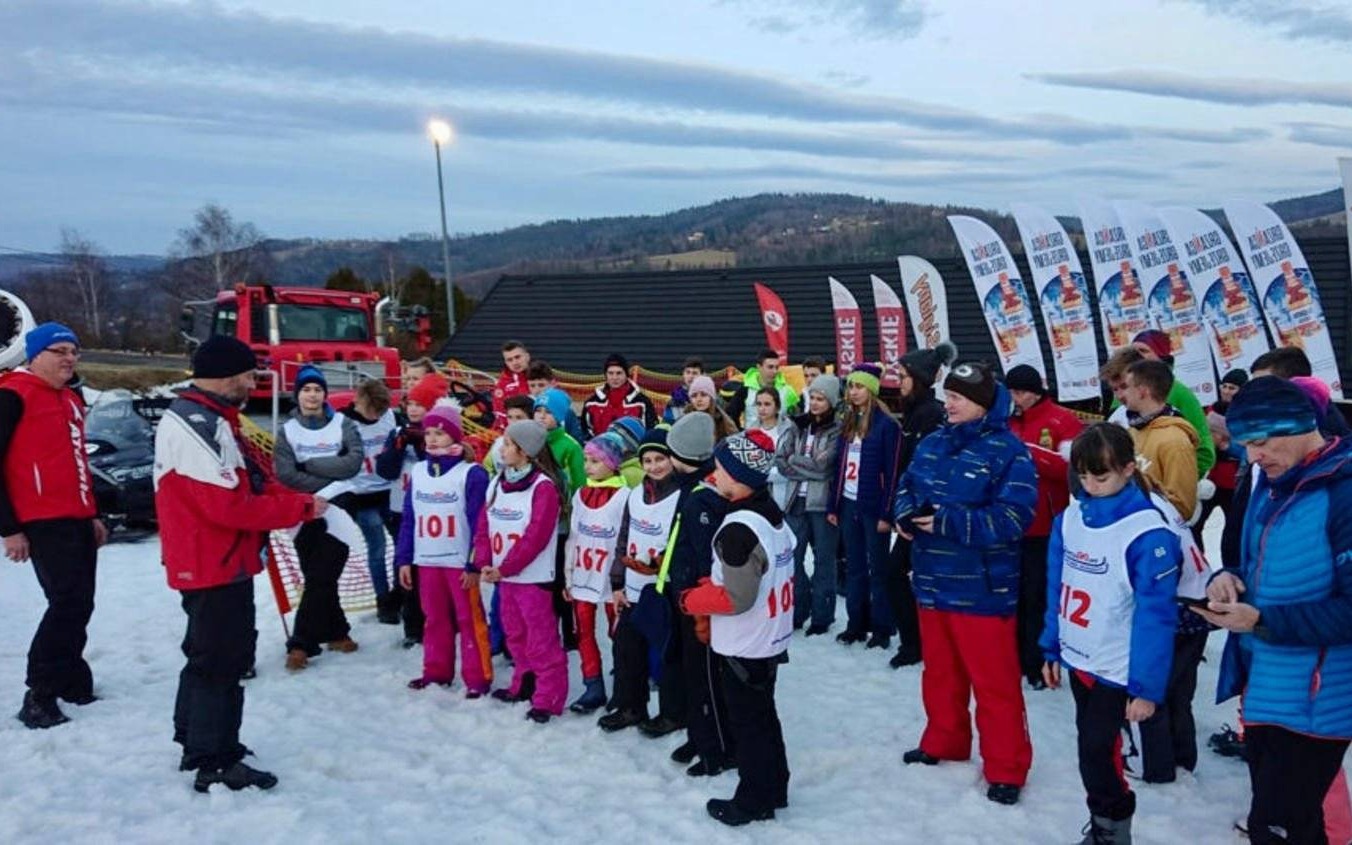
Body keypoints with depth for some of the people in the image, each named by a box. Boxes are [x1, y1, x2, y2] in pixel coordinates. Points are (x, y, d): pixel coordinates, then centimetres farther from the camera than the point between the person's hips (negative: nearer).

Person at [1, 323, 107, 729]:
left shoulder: (70, 399, 17)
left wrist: (93, 513, 22)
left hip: (78, 521, 8)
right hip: (44, 524, -8)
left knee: (78, 605, 12)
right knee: (68, 603, -12)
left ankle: (73, 684, 24)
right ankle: (39, 697, -3)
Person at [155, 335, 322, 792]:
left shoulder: (211, 419, 13)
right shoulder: (197, 425, -21)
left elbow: (255, 482, 13)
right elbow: (230, 505, -27)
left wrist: (303, 502, -2)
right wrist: (302, 508, -19)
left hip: (218, 563, 11)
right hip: (215, 566, -11)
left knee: (209, 655, 22)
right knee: (222, 661, -2)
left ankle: (196, 743, 36)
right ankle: (215, 764, 9)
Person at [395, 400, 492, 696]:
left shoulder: (472, 474, -11)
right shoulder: (418, 472, 8)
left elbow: (478, 523, -12)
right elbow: (409, 520, 10)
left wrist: (474, 564, -14)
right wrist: (404, 559, 7)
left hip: (460, 562, -6)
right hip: (426, 561, 6)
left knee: (469, 620, 2)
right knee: (434, 619, 16)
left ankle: (478, 677, 9)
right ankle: (437, 670, 28)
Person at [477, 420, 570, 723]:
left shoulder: (543, 487, -15)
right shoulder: (497, 484, 8)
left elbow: (535, 536, -20)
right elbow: (483, 526, 7)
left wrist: (504, 568, -17)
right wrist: (486, 563, -7)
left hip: (533, 576, -8)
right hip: (503, 575, 8)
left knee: (541, 639, -3)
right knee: (516, 635, 20)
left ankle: (548, 698, 5)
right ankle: (523, 685, 34)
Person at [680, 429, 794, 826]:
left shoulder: (738, 528, -26)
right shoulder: (774, 515, 3)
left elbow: (736, 597, -27)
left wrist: (692, 600, -11)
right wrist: (709, 585, 8)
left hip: (743, 646, -9)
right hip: (770, 639, 9)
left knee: (747, 722, 6)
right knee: (764, 715, 21)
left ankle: (753, 801, 20)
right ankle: (774, 789, 34)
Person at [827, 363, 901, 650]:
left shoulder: (886, 425, -9)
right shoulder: (848, 423, 11)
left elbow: (891, 472, -13)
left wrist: (886, 513, -16)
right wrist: (832, 505, 10)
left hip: (873, 506, -6)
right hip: (848, 505, 6)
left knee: (878, 568, 3)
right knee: (854, 567, 12)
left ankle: (882, 628, 11)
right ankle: (856, 624, 22)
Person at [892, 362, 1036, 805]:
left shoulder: (1008, 451, -15)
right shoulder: (932, 443, 8)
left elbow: (1012, 518, -22)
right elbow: (907, 486, 15)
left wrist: (947, 522, -25)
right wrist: (906, 515, -9)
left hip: (981, 589, -7)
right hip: (933, 582, 7)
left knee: (994, 681, 3)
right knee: (940, 671, 21)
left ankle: (1005, 768, 17)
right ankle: (943, 742, 39)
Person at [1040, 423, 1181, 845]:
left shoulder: (1147, 533, -21)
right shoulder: (1070, 516, -1)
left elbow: (1155, 616, -18)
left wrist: (1147, 687, -16)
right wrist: (1051, 649, 10)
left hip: (1117, 669, -6)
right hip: (1077, 659, 6)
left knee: (1096, 749, -1)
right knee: (1092, 747, 17)